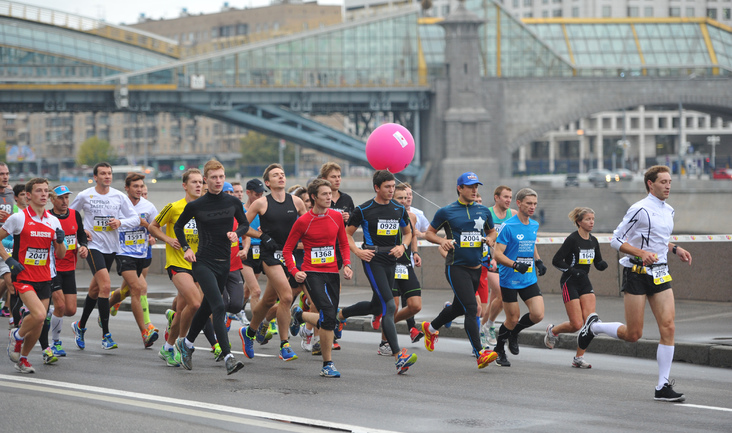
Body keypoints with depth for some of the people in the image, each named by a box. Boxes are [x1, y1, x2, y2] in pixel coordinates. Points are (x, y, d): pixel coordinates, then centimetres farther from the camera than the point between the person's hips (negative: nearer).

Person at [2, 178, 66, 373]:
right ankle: (17, 336, 7)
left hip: (44, 279, 5)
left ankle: (23, 358, 27)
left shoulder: (53, 221, 7)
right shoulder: (18, 218, -7)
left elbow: (60, 255, 11)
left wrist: (60, 241, -9)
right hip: (24, 276, -5)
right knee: (39, 315, -23)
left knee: (38, 323, 6)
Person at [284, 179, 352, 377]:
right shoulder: (303, 221, -7)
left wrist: (347, 264, 2)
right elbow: (287, 249, 1)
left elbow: (344, 243, 18)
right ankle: (327, 364, -10)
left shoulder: (336, 217, 5)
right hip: (312, 273, -5)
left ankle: (300, 314, 36)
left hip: (332, 273, 5)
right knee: (329, 315, -20)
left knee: (329, 321, 5)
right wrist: (294, 271, -13)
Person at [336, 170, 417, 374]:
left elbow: (408, 232, 21)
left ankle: (341, 314, 46)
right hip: (373, 260, -6)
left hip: (391, 260, 6)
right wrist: (358, 251, -11)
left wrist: (402, 246, 1)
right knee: (389, 306, -16)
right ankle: (398, 356, -21)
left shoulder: (399, 209, 8)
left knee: (376, 306, 17)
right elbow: (347, 233, 4)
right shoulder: (364, 210, -5)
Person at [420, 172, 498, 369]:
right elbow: (429, 232, 6)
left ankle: (431, 328, 46)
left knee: (459, 307, 19)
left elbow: (492, 231, 24)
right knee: (471, 309, -16)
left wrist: (490, 239, 0)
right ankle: (480, 354, -20)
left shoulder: (483, 211, 9)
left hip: (476, 268, 6)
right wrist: (442, 241, -14)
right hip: (456, 267, -6)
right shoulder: (446, 212, -3)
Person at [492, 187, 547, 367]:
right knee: (512, 319, 0)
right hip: (509, 280, -5)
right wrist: (515, 265, -29)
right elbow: (497, 253, -16)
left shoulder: (534, 225, 8)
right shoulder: (508, 226, -13)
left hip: (529, 279, 6)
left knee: (538, 315, -8)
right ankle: (499, 350, 24)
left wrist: (538, 261, 11)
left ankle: (514, 333, 21)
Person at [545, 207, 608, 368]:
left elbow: (598, 264, 14)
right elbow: (556, 260, -12)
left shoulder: (593, 241, 6)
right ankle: (552, 330, 23)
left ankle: (579, 358, 1)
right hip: (570, 284, -6)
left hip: (585, 283, 6)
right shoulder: (572, 239, -13)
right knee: (577, 324, -8)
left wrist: (603, 264, -8)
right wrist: (572, 270, -22)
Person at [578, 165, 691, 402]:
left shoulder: (668, 210, 12)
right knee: (633, 334, -3)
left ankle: (663, 387, -3)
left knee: (668, 327, -6)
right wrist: (642, 253, -24)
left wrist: (674, 248, 9)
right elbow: (616, 240, -11)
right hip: (637, 274, -7)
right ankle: (594, 326, 26)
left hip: (660, 274, 7)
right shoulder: (640, 209, -13)